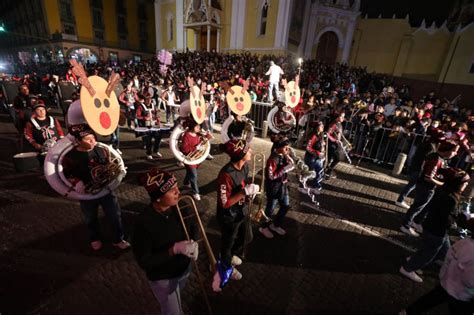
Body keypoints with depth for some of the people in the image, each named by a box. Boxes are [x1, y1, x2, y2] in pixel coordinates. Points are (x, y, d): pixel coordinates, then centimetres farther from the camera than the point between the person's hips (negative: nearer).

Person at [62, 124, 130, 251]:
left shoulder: (102, 150, -4)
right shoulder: (70, 157, -11)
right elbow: (67, 174, -6)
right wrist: (76, 182, -23)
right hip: (87, 194, -1)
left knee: (115, 215, 7)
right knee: (91, 219, 20)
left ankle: (118, 239, 27)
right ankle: (95, 239, 47)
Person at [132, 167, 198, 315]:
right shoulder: (144, 223, -32)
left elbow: (193, 227, -2)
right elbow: (144, 262, -24)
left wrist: (194, 242, -22)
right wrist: (174, 249, -34)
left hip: (184, 268, 5)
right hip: (163, 279, -5)